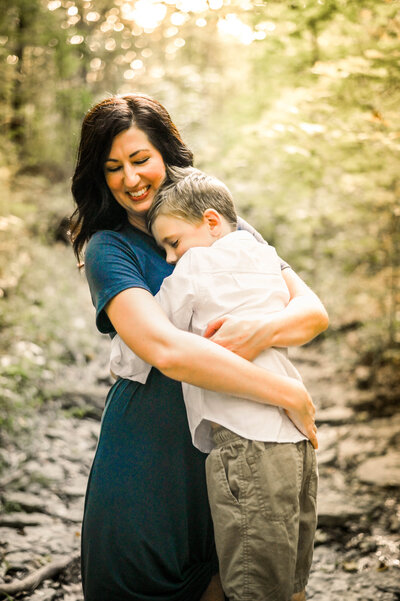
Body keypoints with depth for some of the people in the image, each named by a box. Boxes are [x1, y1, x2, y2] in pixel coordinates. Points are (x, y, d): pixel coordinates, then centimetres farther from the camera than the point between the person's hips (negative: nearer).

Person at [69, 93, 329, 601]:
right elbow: (167, 351, -25)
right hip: (149, 458, -3)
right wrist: (289, 393, -23)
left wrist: (263, 332, -26)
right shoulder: (107, 249, -8)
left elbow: (314, 311, -3)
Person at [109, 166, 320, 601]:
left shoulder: (197, 264, -1)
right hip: (298, 437, 8)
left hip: (247, 441, -8)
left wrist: (117, 361, 25)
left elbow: (134, 358, 2)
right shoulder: (266, 258, 18)